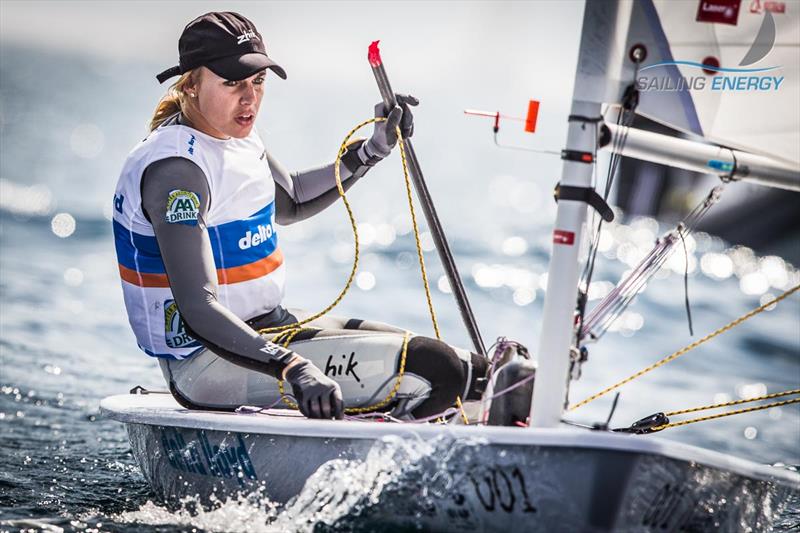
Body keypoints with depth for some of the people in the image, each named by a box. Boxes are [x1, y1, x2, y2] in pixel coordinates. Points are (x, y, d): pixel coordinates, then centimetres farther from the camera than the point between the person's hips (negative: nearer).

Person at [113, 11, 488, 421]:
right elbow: (198, 308, -30)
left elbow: (291, 202, 27)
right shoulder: (175, 170, -22)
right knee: (433, 369, -18)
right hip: (207, 365, -10)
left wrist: (373, 150, 18)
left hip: (264, 325, 10)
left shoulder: (236, 137, 7)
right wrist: (291, 368, -40)